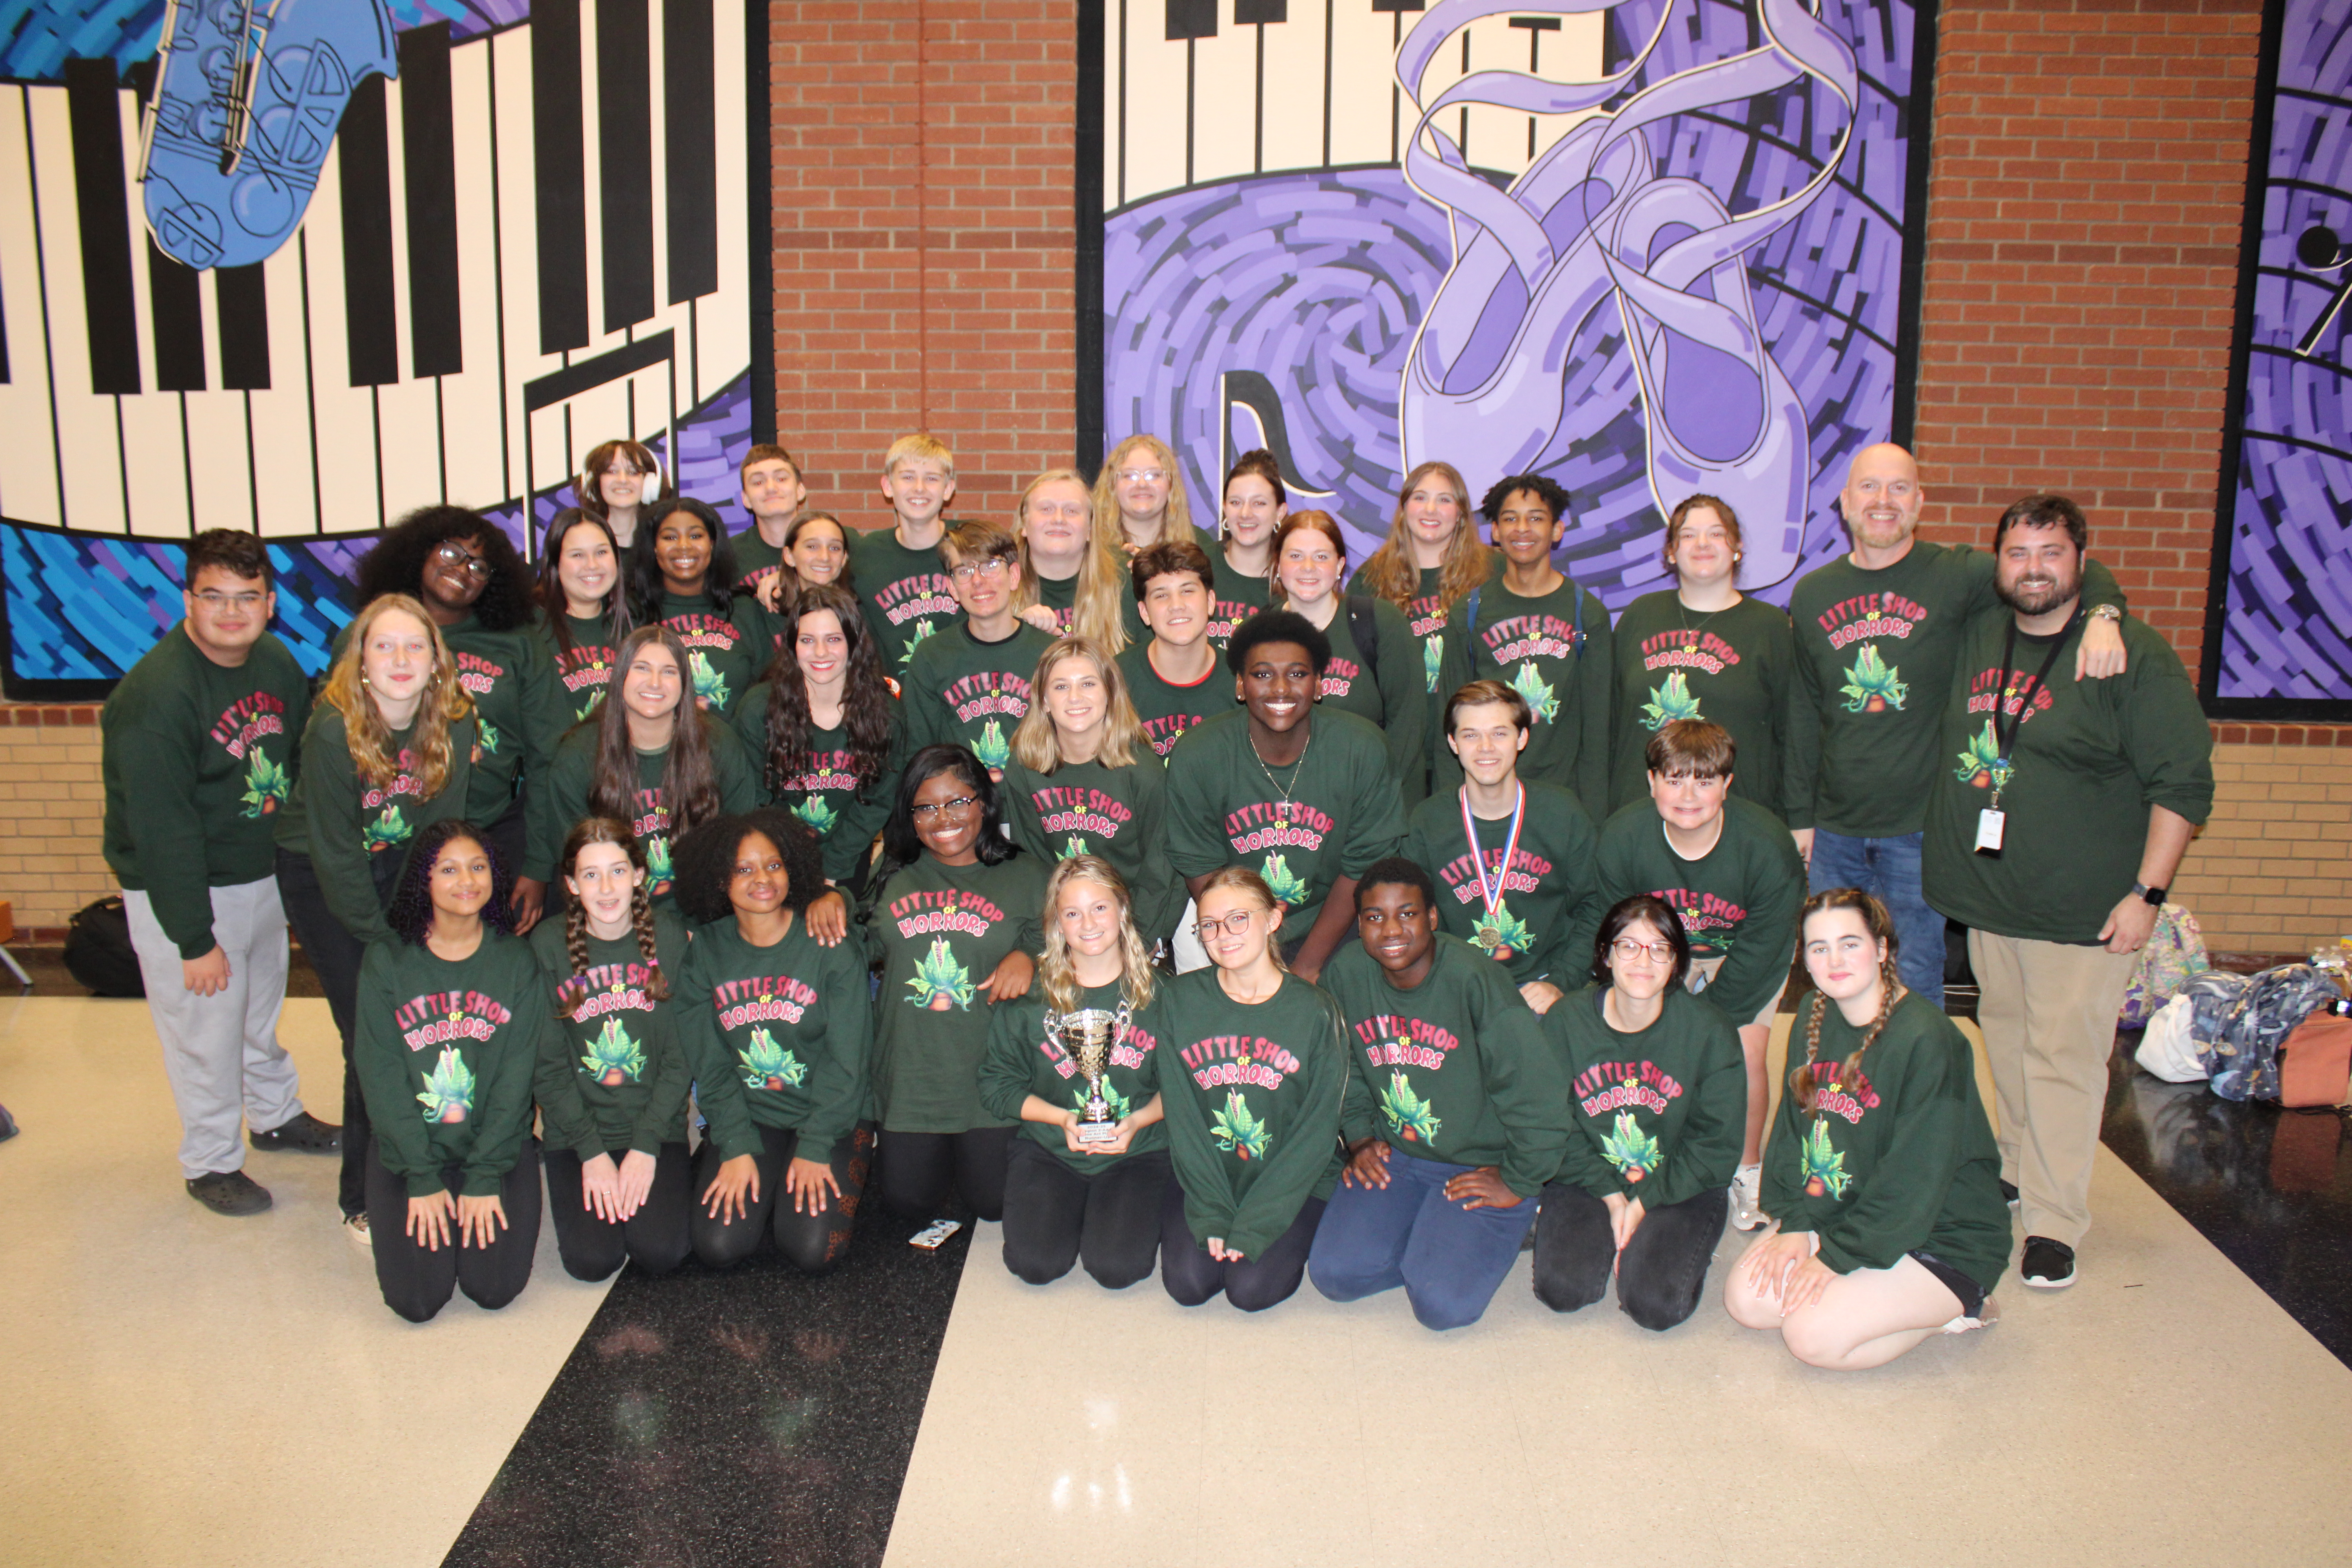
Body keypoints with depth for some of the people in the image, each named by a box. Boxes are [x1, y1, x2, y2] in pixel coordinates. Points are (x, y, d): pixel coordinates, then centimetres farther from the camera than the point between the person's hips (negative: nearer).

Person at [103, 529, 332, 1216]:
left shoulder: (277, 663, -2)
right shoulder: (155, 695, -25)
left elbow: (299, 763, 11)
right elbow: (163, 830, -25)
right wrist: (195, 939, -22)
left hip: (263, 876, 7)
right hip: (182, 891, -7)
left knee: (262, 1008, 24)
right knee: (205, 1030, 4)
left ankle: (276, 1115, 46)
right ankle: (210, 1161, 24)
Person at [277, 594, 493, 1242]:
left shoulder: (455, 722, -14)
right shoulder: (333, 730, -25)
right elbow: (337, 853, -20)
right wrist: (382, 939, -17)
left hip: (403, 867, 4)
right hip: (318, 875, -4)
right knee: (370, 1037, -7)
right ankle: (362, 1198, 9)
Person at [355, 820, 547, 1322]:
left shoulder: (516, 961, -1)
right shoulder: (386, 962, -4)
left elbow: (516, 1074, -5)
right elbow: (381, 1075, -6)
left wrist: (485, 1176, -12)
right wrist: (421, 1179, -12)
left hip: (498, 1144, 1)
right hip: (407, 1147, 0)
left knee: (494, 1289, -13)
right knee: (418, 1299, -13)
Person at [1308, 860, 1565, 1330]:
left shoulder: (1474, 978, -23)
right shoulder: (1347, 973, -4)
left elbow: (1537, 1093, -21)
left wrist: (1518, 1183, -13)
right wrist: (1359, 1138, 8)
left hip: (1481, 1164, -5)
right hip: (1394, 1156, 5)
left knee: (1443, 1303, -20)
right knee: (1333, 1273, -12)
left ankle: (1505, 1227, 10)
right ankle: (1429, 1234, 13)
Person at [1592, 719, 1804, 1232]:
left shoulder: (1767, 847, -32)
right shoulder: (1620, 839, -26)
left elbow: (1757, 952, -22)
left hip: (1744, 954, -1)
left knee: (1744, 1050, -17)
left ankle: (1745, 1171, 7)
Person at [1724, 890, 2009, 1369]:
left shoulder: (1927, 1039, -23)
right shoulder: (1816, 1020, 1)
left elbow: (1915, 1177, -22)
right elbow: (1793, 1129, 6)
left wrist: (1837, 1256, -19)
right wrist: (1796, 1224, -7)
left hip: (1943, 1237, -7)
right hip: (1838, 1212, 7)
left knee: (1813, 1335, -21)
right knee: (1745, 1299, -8)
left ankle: (1957, 1307, 2)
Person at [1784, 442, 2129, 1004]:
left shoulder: (1958, 575, -3)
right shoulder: (1811, 594, 7)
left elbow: (2078, 572, -2)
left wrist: (2102, 614, -24)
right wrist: (1798, 814, 9)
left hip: (1921, 829, -3)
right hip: (1834, 828, 3)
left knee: (1915, 987, 4)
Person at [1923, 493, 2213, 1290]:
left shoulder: (2134, 651, -9)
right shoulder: (1974, 637, 5)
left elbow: (2183, 782, -8)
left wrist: (2147, 893, -13)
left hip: (2083, 908, -5)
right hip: (1984, 894, 5)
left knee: (2064, 1054, -3)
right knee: (2006, 1039, 16)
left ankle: (2054, 1222, 5)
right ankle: (2019, 1173, 33)